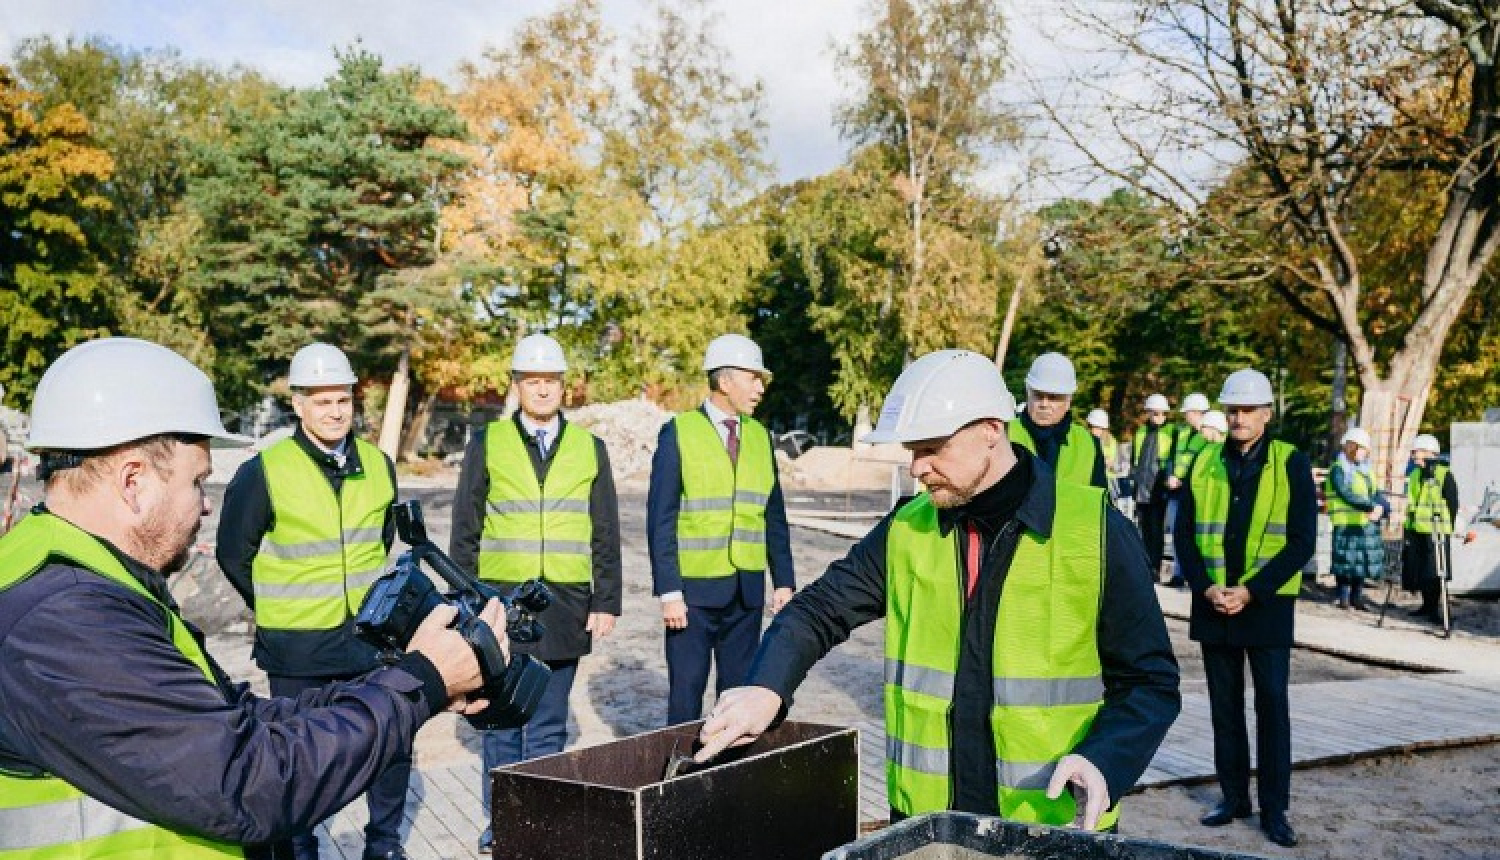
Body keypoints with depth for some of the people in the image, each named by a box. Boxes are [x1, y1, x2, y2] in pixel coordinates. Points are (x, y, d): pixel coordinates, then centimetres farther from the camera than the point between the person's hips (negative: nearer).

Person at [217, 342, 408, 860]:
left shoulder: (378, 465, 1)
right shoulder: (263, 472, -12)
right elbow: (233, 554, -1)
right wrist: (277, 609, 5)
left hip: (372, 636, 4)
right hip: (297, 645, -3)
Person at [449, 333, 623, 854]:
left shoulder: (590, 449, 7)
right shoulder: (487, 445, 3)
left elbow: (605, 536, 7)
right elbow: (465, 532, 4)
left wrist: (606, 603, 2)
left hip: (566, 607, 1)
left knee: (549, 726, 8)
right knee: (502, 722, 6)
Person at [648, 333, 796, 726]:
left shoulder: (760, 436, 9)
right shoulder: (678, 433, -5)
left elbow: (774, 516, 12)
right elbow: (660, 519, -8)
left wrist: (784, 580, 6)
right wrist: (668, 591, -13)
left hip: (747, 589, 4)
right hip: (694, 589, -4)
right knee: (686, 692, 4)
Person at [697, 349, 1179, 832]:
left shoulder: (1096, 531, -10)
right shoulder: (905, 531, 2)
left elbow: (1150, 680, -6)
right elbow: (821, 610, 2)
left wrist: (1103, 762, -23)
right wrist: (767, 687, -17)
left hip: (1058, 825, -3)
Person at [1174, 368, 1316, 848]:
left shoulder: (1292, 464, -2)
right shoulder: (1203, 463, 6)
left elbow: (1302, 542, -6)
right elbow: (1184, 533, 5)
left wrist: (1251, 591, -14)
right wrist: (1206, 588, -9)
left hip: (1268, 605, -3)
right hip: (1212, 604, 3)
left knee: (1272, 705, 1)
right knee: (1225, 706, 10)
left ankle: (1275, 808, 10)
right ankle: (1234, 796, 22)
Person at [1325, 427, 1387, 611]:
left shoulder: (1367, 471, 18)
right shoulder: (1338, 469, -7)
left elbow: (1376, 494, 14)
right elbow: (1347, 494, -19)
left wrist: (1382, 508, -7)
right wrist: (1371, 506, -25)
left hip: (1368, 525, 7)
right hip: (1347, 524, -7)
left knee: (1364, 560, 9)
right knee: (1346, 561, -5)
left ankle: (1357, 596, 19)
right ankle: (1342, 596, 6)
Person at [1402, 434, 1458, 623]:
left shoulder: (1444, 474, -7)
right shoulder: (1415, 474, 12)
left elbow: (1453, 503, -6)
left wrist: (1447, 527, -9)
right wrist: (1407, 526, 16)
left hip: (1435, 531, -7)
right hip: (1415, 530, 7)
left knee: (1433, 572, -3)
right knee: (1417, 569, 10)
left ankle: (1435, 608, 6)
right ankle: (1427, 604, 24)